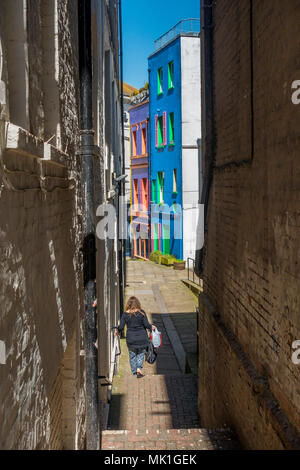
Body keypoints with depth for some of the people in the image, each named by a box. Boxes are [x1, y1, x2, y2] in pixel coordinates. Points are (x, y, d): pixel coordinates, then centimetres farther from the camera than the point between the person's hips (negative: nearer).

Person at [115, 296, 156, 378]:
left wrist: (117, 332, 15)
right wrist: (151, 327, 13)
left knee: (132, 355, 15)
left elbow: (121, 326, -5)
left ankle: (134, 372, 18)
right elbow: (146, 325, -7)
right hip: (142, 338, -1)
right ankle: (139, 368, -4)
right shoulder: (141, 312, -6)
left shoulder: (125, 314, -5)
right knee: (141, 353, 14)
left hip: (131, 339, 1)